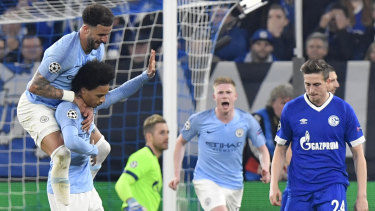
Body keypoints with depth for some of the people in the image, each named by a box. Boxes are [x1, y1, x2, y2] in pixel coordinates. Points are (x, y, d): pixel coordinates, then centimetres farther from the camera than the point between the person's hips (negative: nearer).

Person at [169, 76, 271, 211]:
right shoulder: (199, 120, -8)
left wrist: (265, 169, -16)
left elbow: (262, 149, 5)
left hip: (234, 184, 3)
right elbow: (181, 142, 8)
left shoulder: (247, 121, -4)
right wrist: (177, 174, 3)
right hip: (206, 180, -3)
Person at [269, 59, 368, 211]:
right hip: (299, 187, 2)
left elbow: (358, 155, 4)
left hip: (333, 186, -2)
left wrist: (362, 196, -1)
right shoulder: (291, 109, 3)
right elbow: (280, 150, 11)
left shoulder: (344, 110, 0)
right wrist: (274, 185, 1)